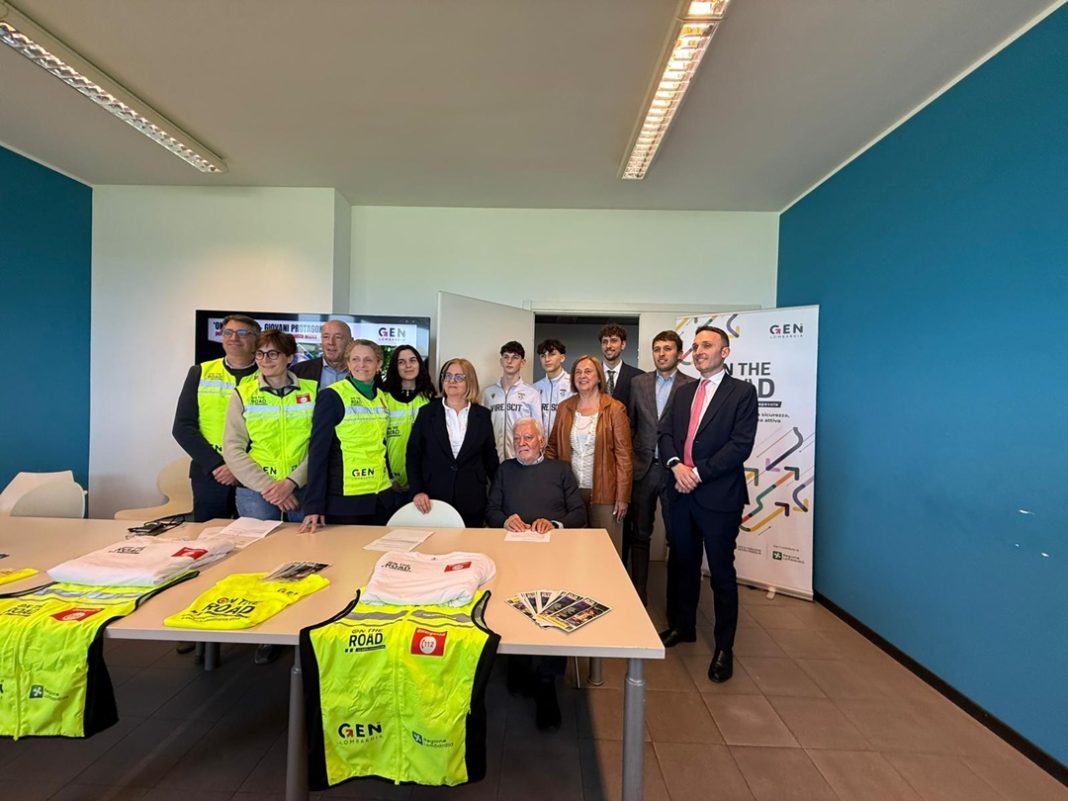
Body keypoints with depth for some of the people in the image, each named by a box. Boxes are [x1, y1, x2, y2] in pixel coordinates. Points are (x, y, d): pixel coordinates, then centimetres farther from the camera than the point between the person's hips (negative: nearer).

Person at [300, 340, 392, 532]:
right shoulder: (331, 396, -9)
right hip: (344, 499, -5)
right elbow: (318, 450, -12)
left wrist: (391, 480, 10)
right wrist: (313, 505, -16)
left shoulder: (382, 398, 8)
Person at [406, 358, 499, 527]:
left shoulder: (483, 415, 4)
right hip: (432, 500, 0)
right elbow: (413, 455, 3)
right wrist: (417, 491, -8)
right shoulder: (427, 412, 2)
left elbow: (490, 457, 9)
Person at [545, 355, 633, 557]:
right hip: (570, 490, 3)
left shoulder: (615, 409, -3)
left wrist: (622, 496, -8)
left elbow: (623, 455, -4)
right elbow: (553, 447, 12)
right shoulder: (564, 408, 8)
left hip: (603, 493, -3)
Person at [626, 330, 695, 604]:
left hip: (674, 470, -2)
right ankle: (638, 595, 24)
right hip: (643, 468, 3)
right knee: (639, 535, 11)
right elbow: (630, 424, 10)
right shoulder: (638, 382, 7)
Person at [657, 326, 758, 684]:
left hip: (719, 495, -5)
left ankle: (724, 647, 23)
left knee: (721, 571, 7)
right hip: (682, 492, 6)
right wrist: (676, 465, -12)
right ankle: (682, 626, 37)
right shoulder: (683, 392, 14)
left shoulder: (742, 392, -4)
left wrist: (698, 472, -16)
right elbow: (665, 432, 7)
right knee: (681, 564, 17)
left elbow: (741, 444, -14)